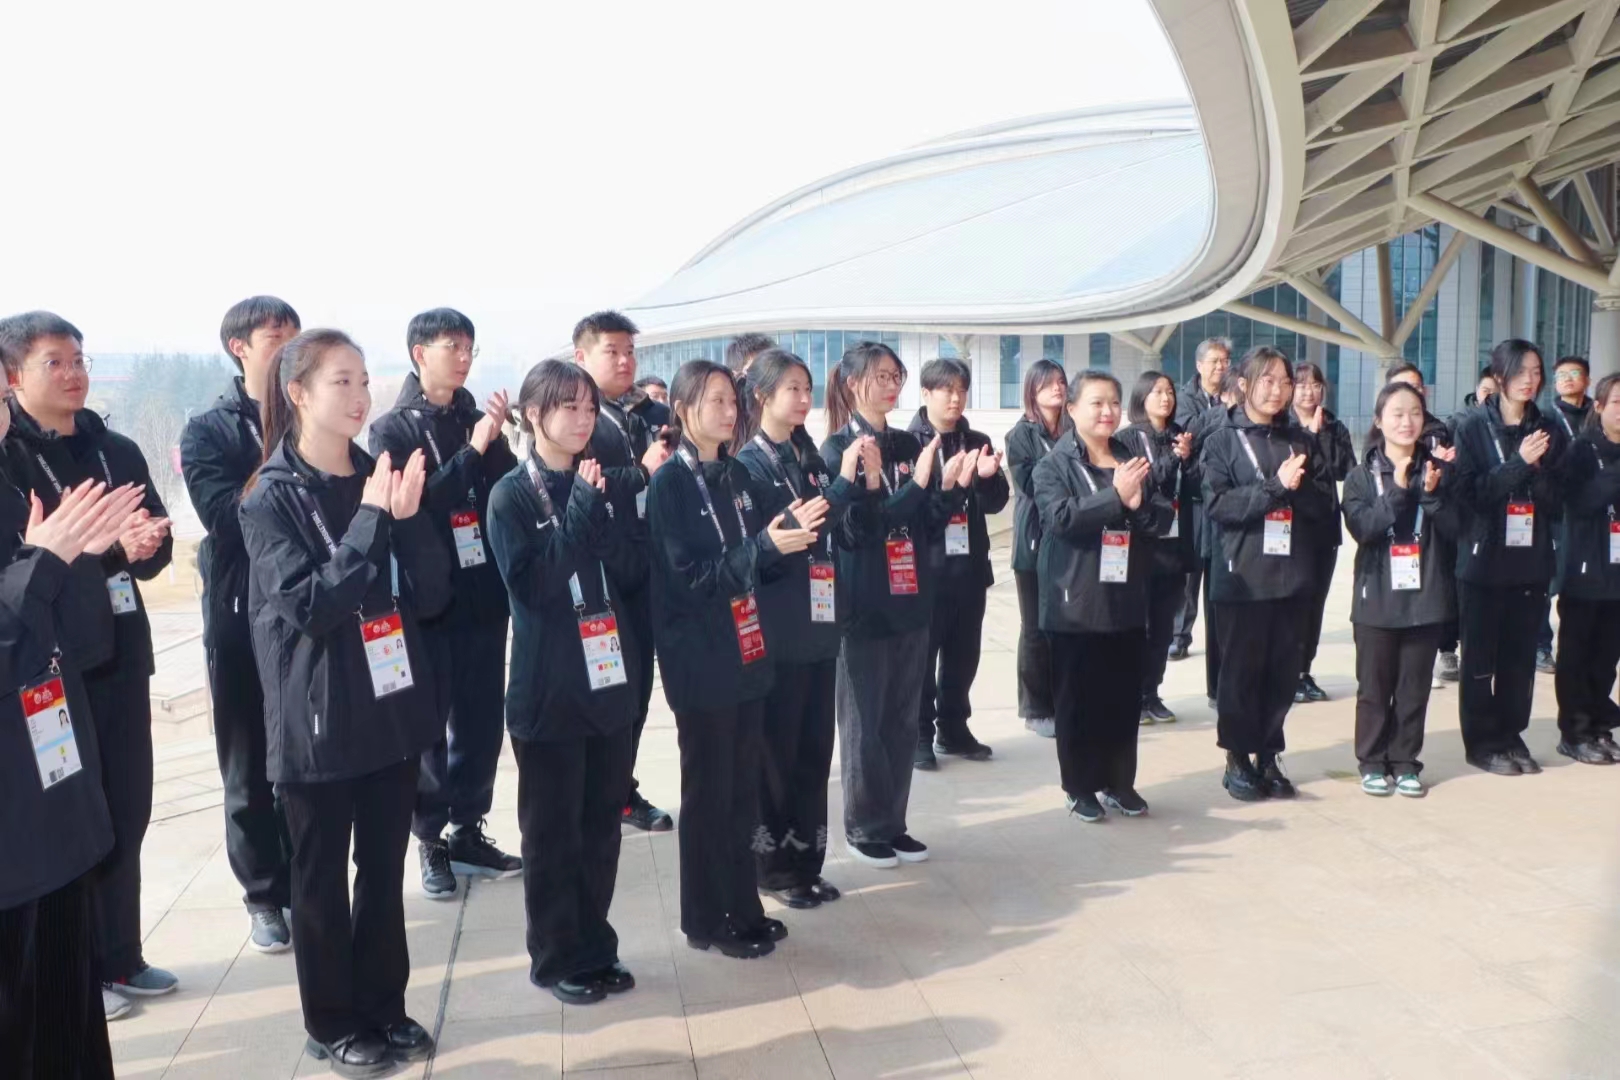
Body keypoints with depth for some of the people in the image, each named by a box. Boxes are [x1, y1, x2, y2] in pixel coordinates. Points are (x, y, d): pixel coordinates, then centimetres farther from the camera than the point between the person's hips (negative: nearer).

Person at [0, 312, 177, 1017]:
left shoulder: (118, 451, 10)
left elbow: (156, 548, 8)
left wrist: (145, 546, -15)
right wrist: (107, 547, -25)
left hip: (120, 655, 5)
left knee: (126, 811, 10)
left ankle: (119, 957, 25)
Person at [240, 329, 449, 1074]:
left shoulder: (379, 477, 5)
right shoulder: (272, 497, -10)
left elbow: (432, 596, 1)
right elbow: (307, 604, -20)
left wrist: (409, 518, -15)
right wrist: (371, 519, -23)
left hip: (392, 708, 5)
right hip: (319, 721, -5)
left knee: (384, 869, 14)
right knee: (322, 877, 9)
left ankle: (384, 1009, 30)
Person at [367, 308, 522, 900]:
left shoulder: (478, 420, 10)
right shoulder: (393, 428, -3)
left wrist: (496, 443, -12)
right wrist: (472, 452, -20)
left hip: (484, 592, 4)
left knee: (481, 719, 9)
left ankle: (468, 830, 22)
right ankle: (431, 841, 15)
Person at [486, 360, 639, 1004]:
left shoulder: (598, 485, 10)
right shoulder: (512, 495, -5)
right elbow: (531, 584, -17)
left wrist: (603, 512, -7)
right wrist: (581, 511, -19)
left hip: (610, 681, 5)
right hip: (549, 689, -5)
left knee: (602, 826, 12)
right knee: (553, 832, 5)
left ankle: (596, 949, 26)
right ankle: (557, 959, 19)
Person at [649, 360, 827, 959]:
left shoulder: (738, 476, 9)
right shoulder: (669, 484, -11)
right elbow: (689, 575, -17)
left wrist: (791, 530, -6)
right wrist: (765, 545, -27)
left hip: (746, 653, 6)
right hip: (700, 660, -6)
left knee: (744, 788, 12)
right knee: (708, 791, 4)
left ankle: (742, 907, 24)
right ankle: (707, 918, 17)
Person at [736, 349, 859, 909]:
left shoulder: (810, 458, 11)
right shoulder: (750, 463, -9)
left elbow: (839, 532, 10)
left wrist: (858, 486, -6)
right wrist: (841, 485, -19)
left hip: (819, 623, 7)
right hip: (777, 631, -6)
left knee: (815, 747, 11)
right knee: (775, 750, 4)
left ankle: (806, 862, 22)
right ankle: (772, 867, 17)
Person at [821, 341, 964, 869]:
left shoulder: (910, 445, 8)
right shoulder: (837, 450, -9)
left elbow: (929, 527, 8)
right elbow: (854, 529, -18)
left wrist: (948, 487, -11)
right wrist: (915, 485, -25)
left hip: (911, 600, 6)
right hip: (863, 605, -6)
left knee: (903, 720, 12)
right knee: (864, 722, 5)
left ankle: (892, 823, 24)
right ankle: (864, 828, 18)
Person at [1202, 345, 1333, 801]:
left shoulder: (1301, 440, 9)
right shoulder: (1223, 441, -1)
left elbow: (1325, 504, 5)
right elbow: (1218, 505, -13)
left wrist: (1296, 488, -14)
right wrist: (1274, 486, -20)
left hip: (1291, 573, 3)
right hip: (1241, 575, -3)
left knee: (1282, 670, 7)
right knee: (1241, 669, 4)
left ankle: (1268, 755, 20)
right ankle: (1238, 759, 16)